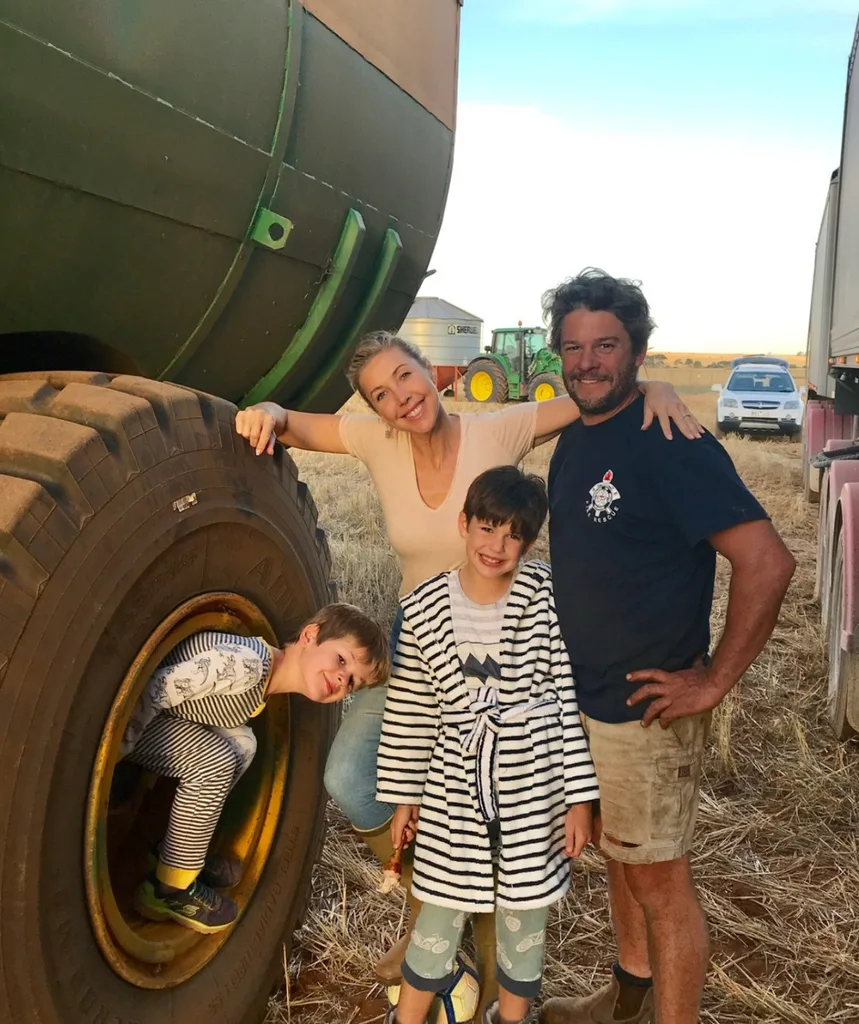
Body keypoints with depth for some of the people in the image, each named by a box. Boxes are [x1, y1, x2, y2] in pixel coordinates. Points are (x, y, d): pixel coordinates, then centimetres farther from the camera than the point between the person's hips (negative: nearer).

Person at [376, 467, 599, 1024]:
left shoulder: (547, 596, -10)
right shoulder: (423, 609, -7)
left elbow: (570, 696, -7)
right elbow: (409, 711, 2)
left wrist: (580, 794, -6)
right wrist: (403, 795, 7)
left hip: (535, 788, 0)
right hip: (455, 791, 1)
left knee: (525, 917, 18)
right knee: (440, 916, 15)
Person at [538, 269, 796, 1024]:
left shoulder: (670, 443, -20)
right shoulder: (572, 443, 6)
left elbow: (767, 562, -25)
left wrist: (713, 682, -20)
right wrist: (573, 667, 12)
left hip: (647, 706, -8)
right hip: (584, 698, 9)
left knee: (659, 879, 7)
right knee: (617, 854, 24)